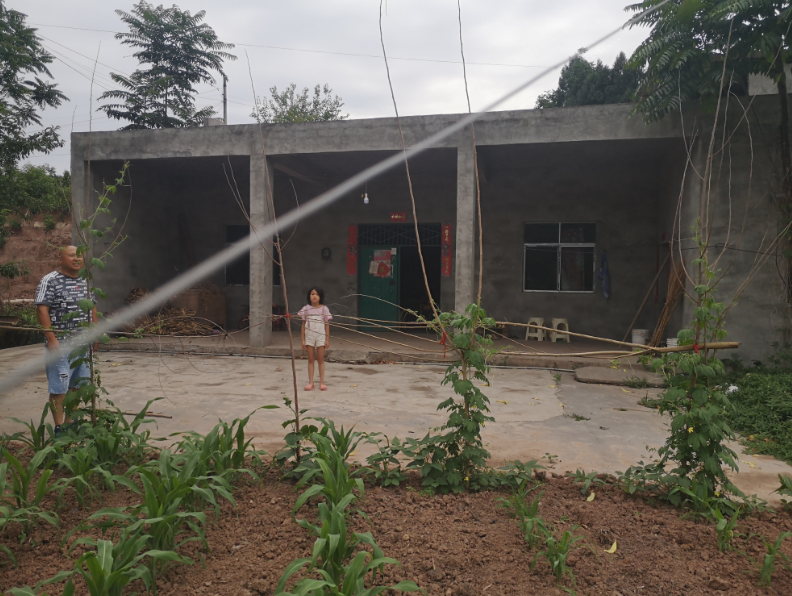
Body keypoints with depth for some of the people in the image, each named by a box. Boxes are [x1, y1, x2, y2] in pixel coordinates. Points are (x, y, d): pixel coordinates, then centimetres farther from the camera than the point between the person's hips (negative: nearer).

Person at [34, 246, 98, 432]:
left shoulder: (85, 283, 14)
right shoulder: (50, 281, -7)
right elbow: (42, 310, -13)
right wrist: (51, 339, -18)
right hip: (61, 345, -6)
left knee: (77, 386, 13)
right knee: (59, 387, -1)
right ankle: (59, 427, 8)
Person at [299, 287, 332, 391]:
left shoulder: (324, 309, -1)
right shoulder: (306, 309, 2)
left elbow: (327, 325, 3)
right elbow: (303, 324, 5)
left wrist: (327, 339, 0)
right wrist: (303, 340, 2)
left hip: (321, 337, -1)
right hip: (309, 337, 1)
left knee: (321, 359, 3)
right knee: (311, 360, 5)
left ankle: (322, 382, 9)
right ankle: (310, 383, 9)